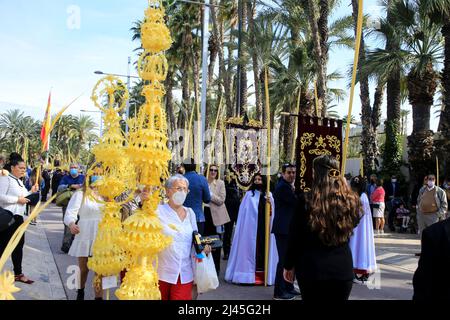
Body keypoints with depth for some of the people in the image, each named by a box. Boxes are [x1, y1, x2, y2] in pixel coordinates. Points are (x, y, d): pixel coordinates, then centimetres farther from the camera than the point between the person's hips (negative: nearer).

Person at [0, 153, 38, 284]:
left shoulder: (19, 181, 17)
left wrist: (30, 192, 10)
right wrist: (18, 199, -21)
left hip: (18, 217, 10)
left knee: (19, 244, 13)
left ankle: (18, 273, 23)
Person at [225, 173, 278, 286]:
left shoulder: (268, 195, 7)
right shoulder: (249, 194, 3)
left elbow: (271, 213, 3)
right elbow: (244, 211, 1)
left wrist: (270, 204, -15)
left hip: (263, 227, 1)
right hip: (250, 227, -1)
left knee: (262, 248, 3)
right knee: (251, 248, 2)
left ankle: (262, 273, 11)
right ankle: (249, 273, 9)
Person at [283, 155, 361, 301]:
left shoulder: (305, 200, -13)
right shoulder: (350, 201, -6)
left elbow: (295, 238, -7)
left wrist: (289, 265, 7)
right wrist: (344, 186, 14)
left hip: (311, 268, -2)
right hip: (343, 269, 2)